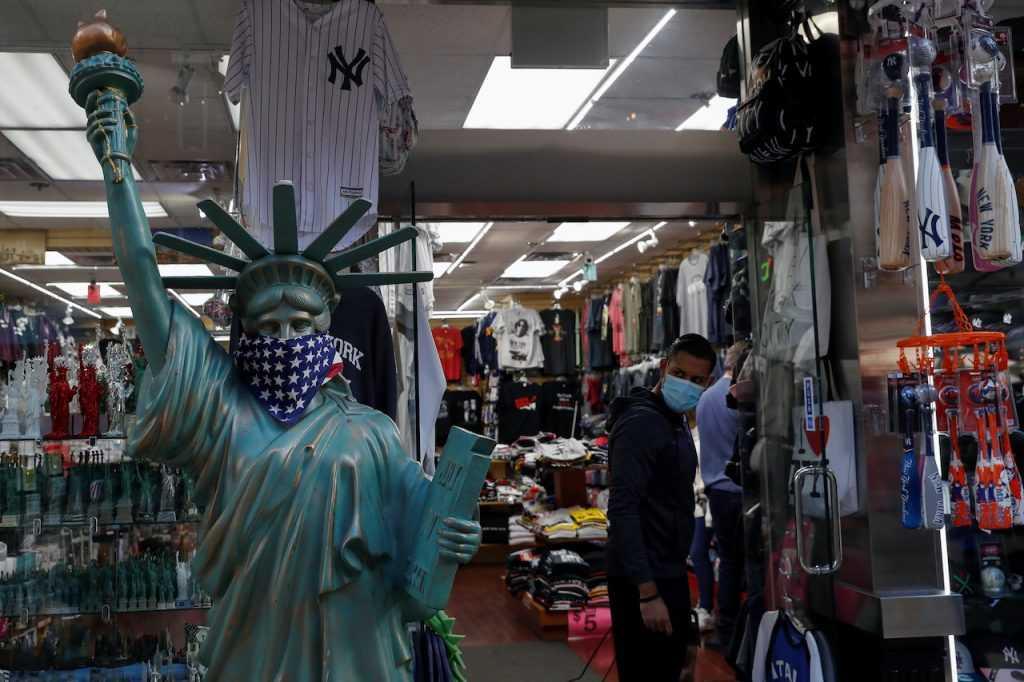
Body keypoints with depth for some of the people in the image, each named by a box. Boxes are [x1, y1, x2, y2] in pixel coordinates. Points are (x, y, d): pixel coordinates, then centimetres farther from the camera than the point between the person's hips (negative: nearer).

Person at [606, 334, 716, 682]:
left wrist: (673, 579, 17)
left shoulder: (677, 423, 13)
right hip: (644, 582, -10)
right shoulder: (640, 424, -17)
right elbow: (622, 511, -24)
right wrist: (648, 592, -27)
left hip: (670, 574, 10)